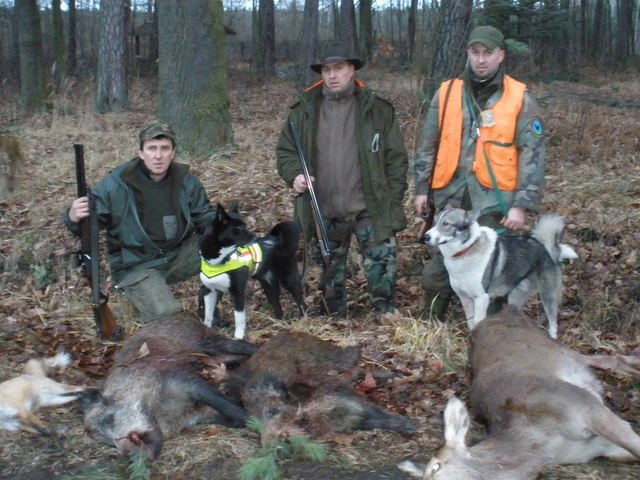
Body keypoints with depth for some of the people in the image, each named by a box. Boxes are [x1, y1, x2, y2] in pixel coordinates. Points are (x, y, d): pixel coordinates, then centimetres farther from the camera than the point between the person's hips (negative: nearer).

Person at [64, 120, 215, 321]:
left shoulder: (185, 180, -3)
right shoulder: (117, 183, -17)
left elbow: (205, 217, 7)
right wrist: (74, 218, -36)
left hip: (178, 255, 5)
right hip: (137, 265, -5)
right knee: (167, 315, -26)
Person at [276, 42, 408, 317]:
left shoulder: (377, 109, 1)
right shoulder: (303, 111, 5)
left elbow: (396, 158, 1)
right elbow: (285, 150, 10)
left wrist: (391, 201, -4)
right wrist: (294, 175, -11)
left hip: (369, 209, -2)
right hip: (323, 212, 2)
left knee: (382, 266, -3)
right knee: (330, 272, 15)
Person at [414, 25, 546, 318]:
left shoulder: (520, 98, -2)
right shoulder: (447, 93, 6)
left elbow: (533, 154, -5)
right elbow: (428, 146, 11)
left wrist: (522, 205, -12)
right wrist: (421, 189, 7)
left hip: (494, 202, -2)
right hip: (451, 198, 3)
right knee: (438, 270, 10)